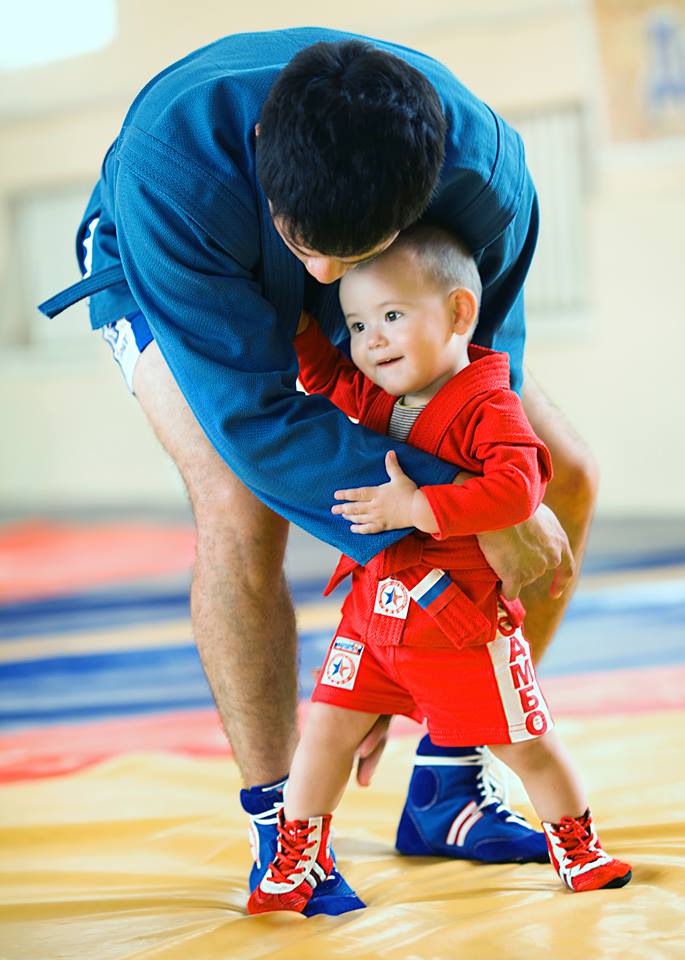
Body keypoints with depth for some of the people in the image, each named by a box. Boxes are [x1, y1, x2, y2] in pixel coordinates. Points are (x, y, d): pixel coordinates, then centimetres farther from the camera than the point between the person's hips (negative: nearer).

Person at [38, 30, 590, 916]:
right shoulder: (168, 167, -45)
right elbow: (254, 415, -39)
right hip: (164, 275, -3)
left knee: (563, 479, -8)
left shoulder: (486, 174, -36)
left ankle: (446, 784, 6)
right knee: (240, 511, -31)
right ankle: (276, 828, -12)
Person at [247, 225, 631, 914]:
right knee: (327, 727, 4)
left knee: (523, 743, 6)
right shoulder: (372, 394, 4)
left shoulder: (488, 407, -18)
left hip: (461, 618, -6)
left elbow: (516, 489, -32)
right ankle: (299, 854, 21)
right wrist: (300, 327, 7)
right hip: (375, 609, 6)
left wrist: (414, 507, -34)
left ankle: (575, 840, 30)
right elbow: (327, 378, 25)